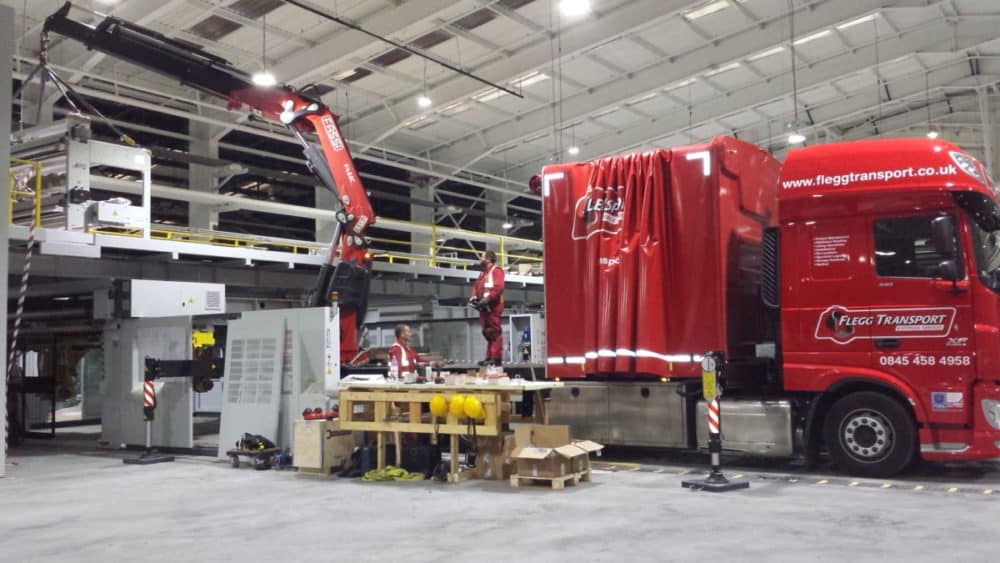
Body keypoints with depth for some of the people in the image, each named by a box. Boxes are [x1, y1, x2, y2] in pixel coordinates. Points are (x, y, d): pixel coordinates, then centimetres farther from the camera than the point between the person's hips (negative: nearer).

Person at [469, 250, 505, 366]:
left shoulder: (496, 271, -4)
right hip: (484, 307, 9)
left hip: (493, 306, -9)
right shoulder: (483, 273, 25)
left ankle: (496, 358, -13)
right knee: (487, 332, 10)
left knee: (494, 332, -11)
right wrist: (474, 296, -1)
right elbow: (476, 285, 19)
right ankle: (489, 357, 15)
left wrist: (487, 299, -24)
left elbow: (498, 287, -17)